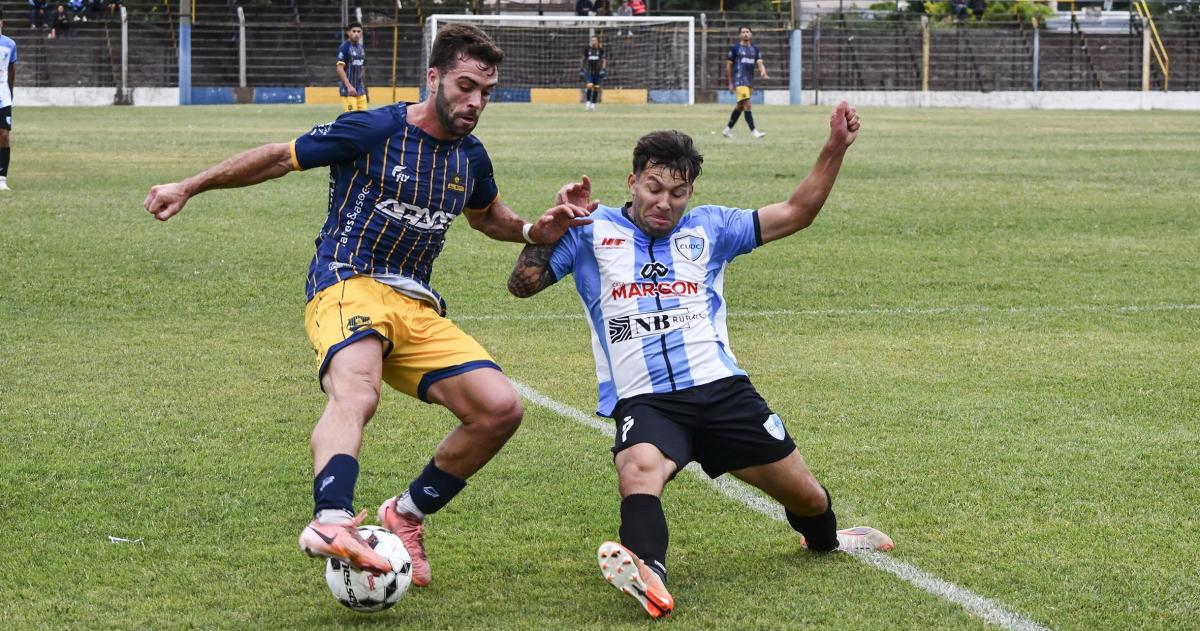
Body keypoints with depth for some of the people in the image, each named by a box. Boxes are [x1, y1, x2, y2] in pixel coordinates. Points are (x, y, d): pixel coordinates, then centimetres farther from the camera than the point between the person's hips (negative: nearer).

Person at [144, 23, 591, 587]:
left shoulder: (471, 158, 13)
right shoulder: (374, 131, -6)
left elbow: (486, 216, 36)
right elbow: (278, 158, 3)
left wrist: (534, 232, 14)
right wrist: (188, 188, 2)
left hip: (416, 307, 7)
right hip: (348, 286, -7)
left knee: (501, 409, -9)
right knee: (355, 396, -38)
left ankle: (406, 515, 8)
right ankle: (331, 521, -62)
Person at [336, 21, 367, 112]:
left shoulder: (361, 48, 14)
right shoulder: (344, 47, -9)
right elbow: (340, 68, -15)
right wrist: (349, 86, -22)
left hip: (360, 89, 7)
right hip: (348, 89, -7)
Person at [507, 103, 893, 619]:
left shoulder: (708, 228, 15)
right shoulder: (593, 232, 10)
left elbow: (794, 214, 16)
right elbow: (522, 283, 7)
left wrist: (835, 150, 7)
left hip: (721, 389, 3)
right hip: (643, 402, -3)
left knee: (804, 494, 9)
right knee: (639, 467, -38)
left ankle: (824, 537, 45)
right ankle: (647, 573, -64)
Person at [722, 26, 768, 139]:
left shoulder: (755, 49, 13)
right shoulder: (735, 48, -1)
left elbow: (759, 63, 3)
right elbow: (729, 65, 3)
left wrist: (763, 71, -21)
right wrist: (730, 83, 1)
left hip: (749, 81, 6)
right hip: (739, 80, -6)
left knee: (740, 106, 13)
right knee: (747, 105, -16)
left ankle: (728, 129, 26)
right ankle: (753, 131, -18)